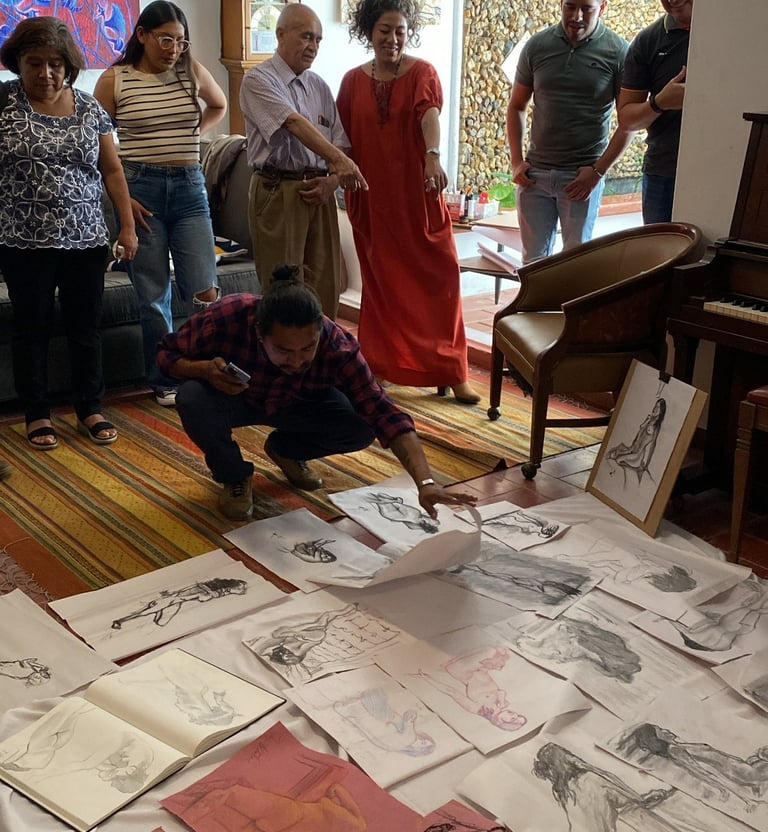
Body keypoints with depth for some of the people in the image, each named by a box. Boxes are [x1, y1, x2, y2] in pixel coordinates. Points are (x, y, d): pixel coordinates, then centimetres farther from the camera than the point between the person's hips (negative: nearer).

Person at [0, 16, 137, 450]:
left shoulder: (90, 108, 6)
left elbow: (112, 170, 9)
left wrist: (128, 225, 6)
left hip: (85, 239, 2)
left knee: (87, 326, 9)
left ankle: (91, 409, 23)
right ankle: (37, 414, 21)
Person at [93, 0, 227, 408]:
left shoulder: (192, 72, 6)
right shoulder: (114, 80, -1)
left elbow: (219, 106, 27)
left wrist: (192, 134, 12)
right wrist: (121, 196, -6)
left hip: (189, 188, 2)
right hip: (140, 189, -2)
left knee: (204, 291, -6)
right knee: (153, 294, 4)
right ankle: (165, 382, 16)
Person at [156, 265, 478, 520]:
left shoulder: (337, 345, -35)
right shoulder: (226, 318, -37)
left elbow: (384, 414, -38)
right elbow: (167, 353, -19)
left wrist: (425, 482, -50)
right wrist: (204, 369, -41)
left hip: (295, 405, 1)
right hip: (234, 399, -1)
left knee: (361, 426, -24)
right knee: (193, 400, -35)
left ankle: (285, 450, 10)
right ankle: (234, 475, -2)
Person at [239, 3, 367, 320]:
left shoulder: (319, 86, 16)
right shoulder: (259, 80, -4)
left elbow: (340, 142, 15)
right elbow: (295, 123, -21)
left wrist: (333, 179, -6)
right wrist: (338, 160, -34)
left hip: (318, 193, 6)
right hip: (278, 193, -6)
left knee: (325, 287, 6)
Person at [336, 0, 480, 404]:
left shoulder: (422, 72, -2)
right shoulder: (353, 81, 6)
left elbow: (429, 113, -23)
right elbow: (345, 139, 9)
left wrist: (433, 156, -41)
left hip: (418, 196, -2)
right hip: (372, 199, 2)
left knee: (438, 278, -2)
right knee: (381, 282, 8)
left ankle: (449, 372, 5)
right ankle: (379, 367, 20)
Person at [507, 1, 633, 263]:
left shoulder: (618, 51, -4)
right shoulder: (537, 45, 3)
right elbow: (517, 106, 12)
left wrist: (598, 171, -9)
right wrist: (516, 161, 3)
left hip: (583, 175, -2)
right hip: (534, 172, 3)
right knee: (534, 259, 7)